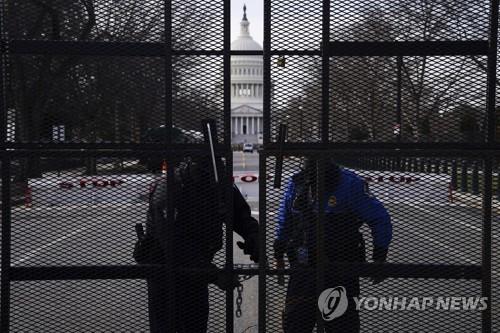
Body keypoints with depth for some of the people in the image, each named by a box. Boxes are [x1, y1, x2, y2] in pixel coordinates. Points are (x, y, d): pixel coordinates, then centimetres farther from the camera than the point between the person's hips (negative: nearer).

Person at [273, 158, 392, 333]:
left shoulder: (350, 185, -14)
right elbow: (285, 219, 18)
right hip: (303, 267, 4)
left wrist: (379, 258, -5)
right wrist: (279, 251, 24)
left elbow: (380, 219, -8)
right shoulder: (296, 184, 0)